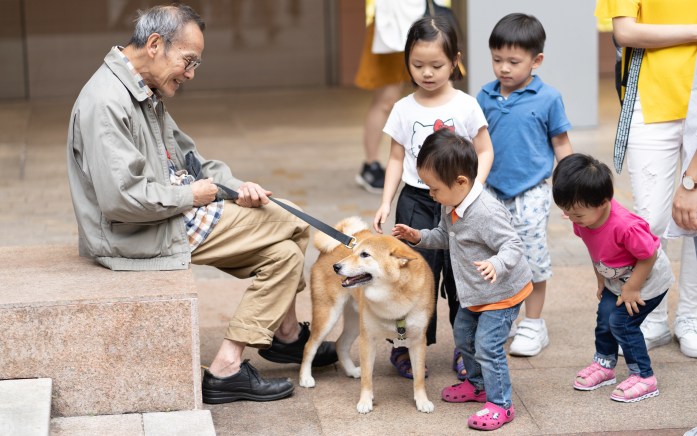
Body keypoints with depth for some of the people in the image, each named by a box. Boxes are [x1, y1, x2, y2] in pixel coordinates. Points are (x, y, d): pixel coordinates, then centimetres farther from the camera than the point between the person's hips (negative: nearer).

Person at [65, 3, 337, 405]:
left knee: (285, 249, 3)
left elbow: (187, 157, 22)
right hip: (141, 236, -11)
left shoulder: (147, 93, 11)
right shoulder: (107, 102, -23)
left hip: (175, 214, 11)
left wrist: (235, 187, 3)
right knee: (290, 227, -5)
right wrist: (189, 196, -15)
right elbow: (120, 198, -29)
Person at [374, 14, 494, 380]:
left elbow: (485, 152, 2)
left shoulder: (466, 106, -3)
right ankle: (407, 346, 5)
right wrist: (386, 201, 0)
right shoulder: (404, 109, 2)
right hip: (416, 201, 1)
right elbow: (397, 158, 8)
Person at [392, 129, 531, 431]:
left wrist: (496, 264, -50)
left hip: (502, 292, -10)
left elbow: (513, 245, -32)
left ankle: (500, 404, 5)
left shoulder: (486, 212, -34)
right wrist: (419, 237, 1)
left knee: (487, 346, -9)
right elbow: (446, 236, 15)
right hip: (474, 293, 10)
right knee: (463, 336, 23)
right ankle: (478, 384, 44)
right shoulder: (450, 206, -4)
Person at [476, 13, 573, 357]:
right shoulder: (486, 96, 1)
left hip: (531, 193, -3)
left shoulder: (548, 99, -7)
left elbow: (561, 145, 1)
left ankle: (533, 325, 19)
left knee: (532, 258, 4)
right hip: (493, 191, 3)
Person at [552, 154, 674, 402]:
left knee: (622, 322, -11)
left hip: (647, 281, -8)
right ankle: (604, 364, 34)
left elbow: (649, 256, -29)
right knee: (604, 317, 12)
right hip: (616, 280, 8)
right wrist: (601, 280, 8)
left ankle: (644, 378, 2)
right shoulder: (583, 218, -17)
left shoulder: (625, 227, -42)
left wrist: (631, 290, -21)